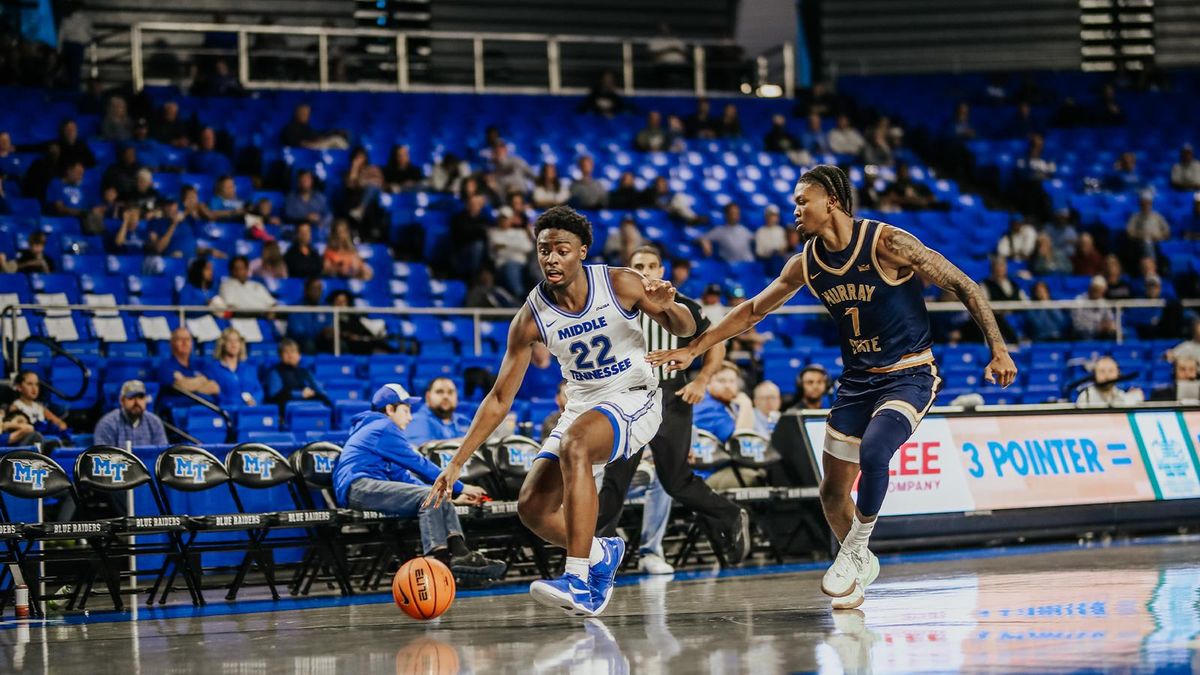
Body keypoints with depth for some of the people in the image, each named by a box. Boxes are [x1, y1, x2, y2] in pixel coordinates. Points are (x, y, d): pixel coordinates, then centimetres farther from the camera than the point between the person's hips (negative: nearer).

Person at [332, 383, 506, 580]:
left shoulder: (374, 428, 30)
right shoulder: (383, 428, -2)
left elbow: (403, 476, 28)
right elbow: (419, 464, -5)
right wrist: (459, 488, -1)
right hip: (357, 487, -10)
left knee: (441, 502, 2)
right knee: (429, 497, -24)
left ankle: (460, 555, -19)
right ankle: (439, 560, -42)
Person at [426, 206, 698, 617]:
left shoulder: (620, 285, -16)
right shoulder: (531, 318, -12)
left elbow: (685, 330, -2)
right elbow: (500, 399, -6)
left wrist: (668, 307, -28)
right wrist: (457, 463, -12)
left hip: (634, 398, -5)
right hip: (582, 407, 5)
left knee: (574, 444, -35)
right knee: (532, 509, -6)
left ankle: (579, 582, -41)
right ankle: (601, 554, 26)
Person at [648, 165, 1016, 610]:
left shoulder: (887, 243, -18)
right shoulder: (808, 263, 0)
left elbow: (964, 287, -15)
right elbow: (753, 310, 14)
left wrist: (998, 350, -20)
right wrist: (694, 349, 11)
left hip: (909, 376, -6)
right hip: (857, 382, 6)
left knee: (872, 452, -32)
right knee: (833, 493, 7)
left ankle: (854, 553, -12)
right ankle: (861, 565, 34)